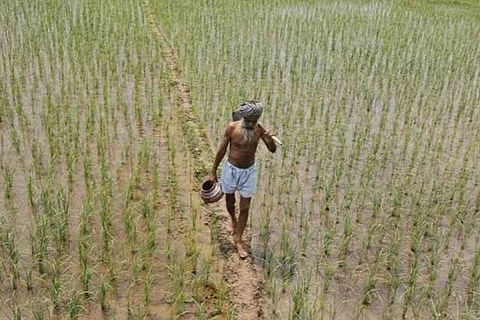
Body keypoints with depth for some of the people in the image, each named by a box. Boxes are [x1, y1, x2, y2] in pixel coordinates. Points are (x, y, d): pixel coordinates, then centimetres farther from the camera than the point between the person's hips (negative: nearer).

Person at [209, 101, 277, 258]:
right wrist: (213, 172, -3)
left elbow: (273, 150, -9)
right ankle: (233, 220, 55)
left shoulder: (259, 129, -14)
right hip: (231, 169, -1)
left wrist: (270, 140, -33)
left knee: (245, 207, 5)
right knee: (230, 201, 20)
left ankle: (238, 240, 22)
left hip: (249, 171, 1)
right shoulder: (231, 127, -20)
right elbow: (221, 150, -10)